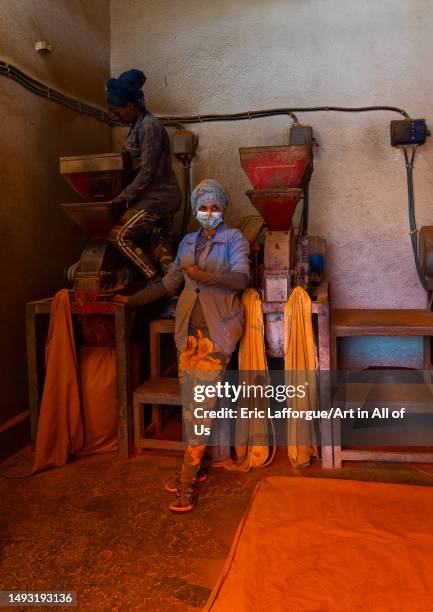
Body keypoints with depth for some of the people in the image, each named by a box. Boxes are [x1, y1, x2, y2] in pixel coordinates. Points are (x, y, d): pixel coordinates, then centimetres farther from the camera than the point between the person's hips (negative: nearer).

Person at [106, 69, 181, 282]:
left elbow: (147, 171, -20)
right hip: (162, 197, 9)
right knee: (162, 248, 8)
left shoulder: (149, 127, -16)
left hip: (157, 198, -9)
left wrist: (124, 197, -14)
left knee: (120, 236, -4)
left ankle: (155, 280, -3)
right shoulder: (138, 126, 14)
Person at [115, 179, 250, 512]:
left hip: (217, 332, -5)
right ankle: (193, 467, 20)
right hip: (190, 330, 5)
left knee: (201, 404, -8)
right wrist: (133, 299, 21)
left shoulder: (234, 239, 2)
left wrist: (204, 275, -27)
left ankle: (188, 481, 1)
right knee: (191, 402, 6)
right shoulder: (188, 242, 17)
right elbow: (168, 283, 22)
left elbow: (242, 278, -13)